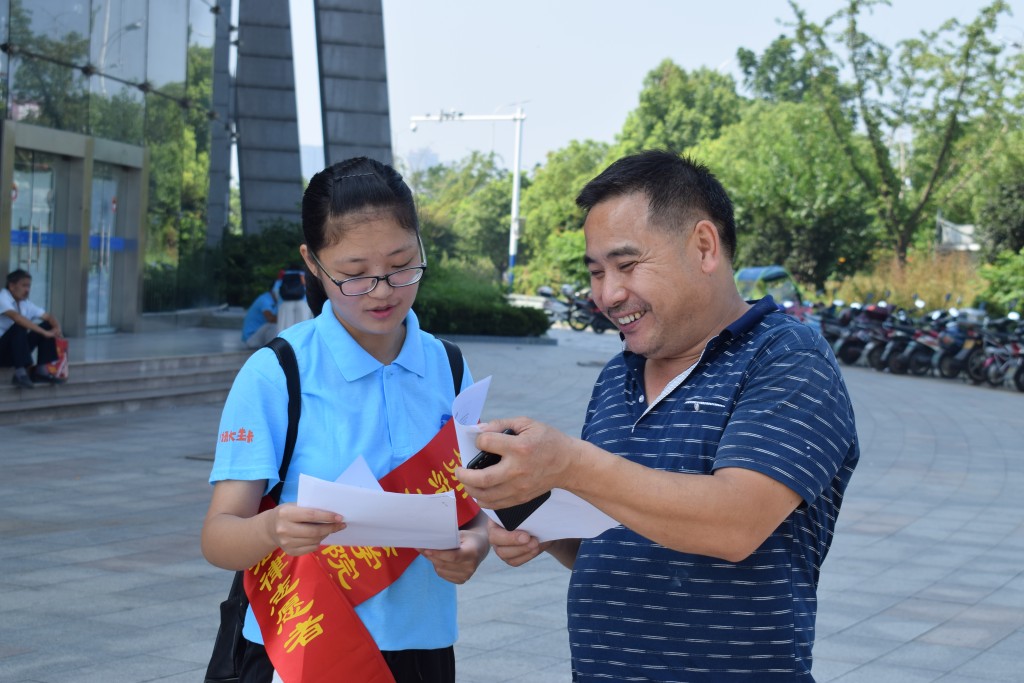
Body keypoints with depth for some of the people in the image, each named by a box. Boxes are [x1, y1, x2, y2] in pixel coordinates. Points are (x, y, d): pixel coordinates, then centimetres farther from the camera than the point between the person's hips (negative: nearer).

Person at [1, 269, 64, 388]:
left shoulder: (26, 304, 6)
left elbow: (48, 317, 12)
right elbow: (16, 317, -33)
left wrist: (57, 329, -12)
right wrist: (44, 332, -35)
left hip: (16, 349, 8)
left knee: (48, 326, -1)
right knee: (19, 327, -32)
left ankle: (40, 370, -8)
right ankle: (20, 374, -37)